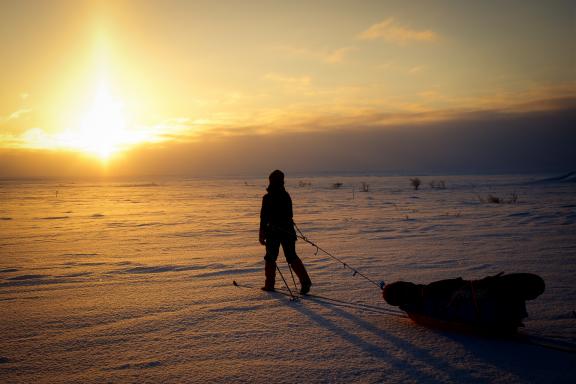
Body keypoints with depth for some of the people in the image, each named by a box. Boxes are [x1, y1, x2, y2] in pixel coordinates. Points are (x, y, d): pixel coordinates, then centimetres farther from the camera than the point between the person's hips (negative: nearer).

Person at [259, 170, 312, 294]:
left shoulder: (267, 198, -12)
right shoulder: (286, 196, 4)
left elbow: (264, 217, -13)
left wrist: (262, 233, -9)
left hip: (273, 232, -4)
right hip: (288, 230, 5)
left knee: (270, 257, 10)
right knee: (292, 257, 9)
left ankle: (269, 284, 13)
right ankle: (305, 281, -2)